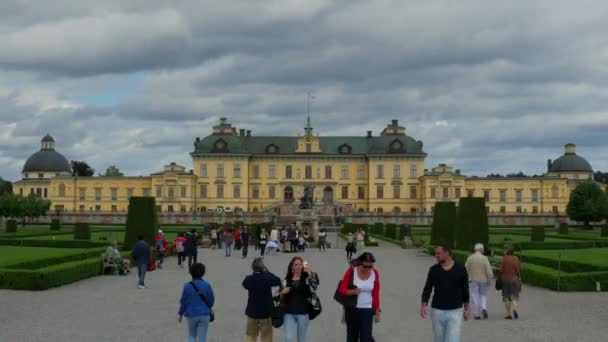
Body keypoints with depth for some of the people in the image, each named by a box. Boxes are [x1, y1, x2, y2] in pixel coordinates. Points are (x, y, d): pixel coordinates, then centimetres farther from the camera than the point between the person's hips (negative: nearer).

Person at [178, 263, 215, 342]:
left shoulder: (187, 286, -10)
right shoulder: (207, 285, -8)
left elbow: (183, 302, -4)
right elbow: (211, 301, -1)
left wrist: (180, 314, 11)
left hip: (191, 315, 0)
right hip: (204, 315, 0)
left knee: (192, 335, 21)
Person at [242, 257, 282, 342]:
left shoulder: (248, 279, -8)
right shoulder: (268, 278, -18)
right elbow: (278, 281, -2)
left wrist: (255, 273, 4)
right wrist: (266, 272, 0)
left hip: (252, 312, 3)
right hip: (266, 312, -3)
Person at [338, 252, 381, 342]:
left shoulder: (375, 273, -4)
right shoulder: (351, 271, -10)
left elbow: (376, 294, 4)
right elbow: (341, 289, -8)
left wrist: (377, 311, 6)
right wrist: (352, 292, -27)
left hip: (367, 310, 0)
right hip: (352, 309, 0)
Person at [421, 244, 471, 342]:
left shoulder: (460, 269, -3)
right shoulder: (433, 270, 0)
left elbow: (465, 289, 7)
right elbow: (427, 289, 0)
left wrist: (466, 308, 12)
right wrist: (424, 305, -14)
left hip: (455, 312, -2)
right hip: (437, 311, 2)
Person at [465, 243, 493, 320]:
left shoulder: (470, 258, -3)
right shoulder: (484, 258, -7)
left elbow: (466, 269, -2)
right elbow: (489, 270, -10)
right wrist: (489, 280, -2)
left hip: (473, 280, 0)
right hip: (483, 280, 0)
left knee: (475, 297, 5)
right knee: (483, 295, 15)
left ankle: (477, 314, 3)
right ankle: (484, 308, -8)